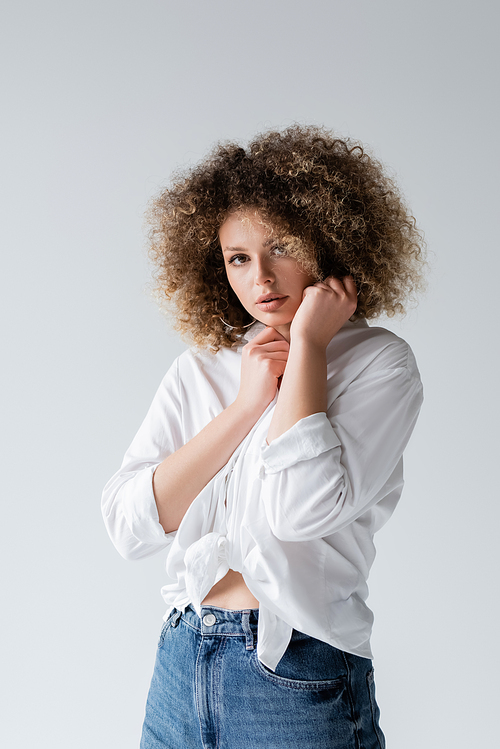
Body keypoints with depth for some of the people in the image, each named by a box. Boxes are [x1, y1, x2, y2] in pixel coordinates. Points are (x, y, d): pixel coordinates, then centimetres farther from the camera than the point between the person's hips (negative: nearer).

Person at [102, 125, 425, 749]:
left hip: (300, 680, -3)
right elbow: (128, 526, -7)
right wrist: (246, 404, -13)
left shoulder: (379, 362, -7)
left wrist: (308, 344, -14)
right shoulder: (198, 369, 4)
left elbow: (303, 509, -24)